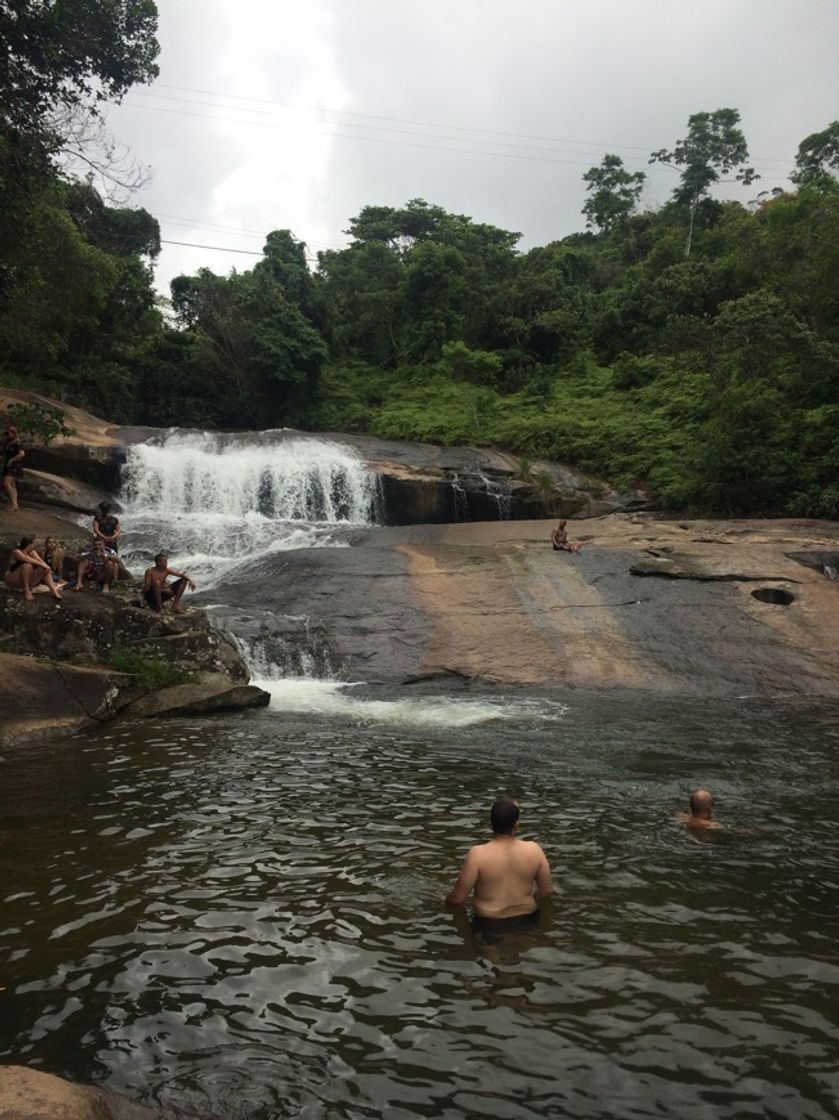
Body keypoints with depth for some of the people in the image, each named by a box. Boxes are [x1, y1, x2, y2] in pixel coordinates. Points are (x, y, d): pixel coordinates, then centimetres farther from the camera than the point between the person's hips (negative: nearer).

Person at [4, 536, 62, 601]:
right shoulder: (16, 552, -15)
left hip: (27, 579, 7)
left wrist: (46, 566, -31)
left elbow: (39, 560, -12)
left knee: (44, 569, -13)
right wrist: (42, 565, -31)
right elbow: (30, 560, -31)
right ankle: (26, 591, -29)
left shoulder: (31, 552, 4)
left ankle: (54, 592, -31)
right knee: (27, 565, -31)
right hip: (13, 580, -7)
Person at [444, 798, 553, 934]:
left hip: (490, 925, -3)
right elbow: (546, 891, 0)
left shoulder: (477, 854, -22)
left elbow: (457, 898, -14)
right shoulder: (534, 850, -13)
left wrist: (446, 901, 8)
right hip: (526, 921, 3)